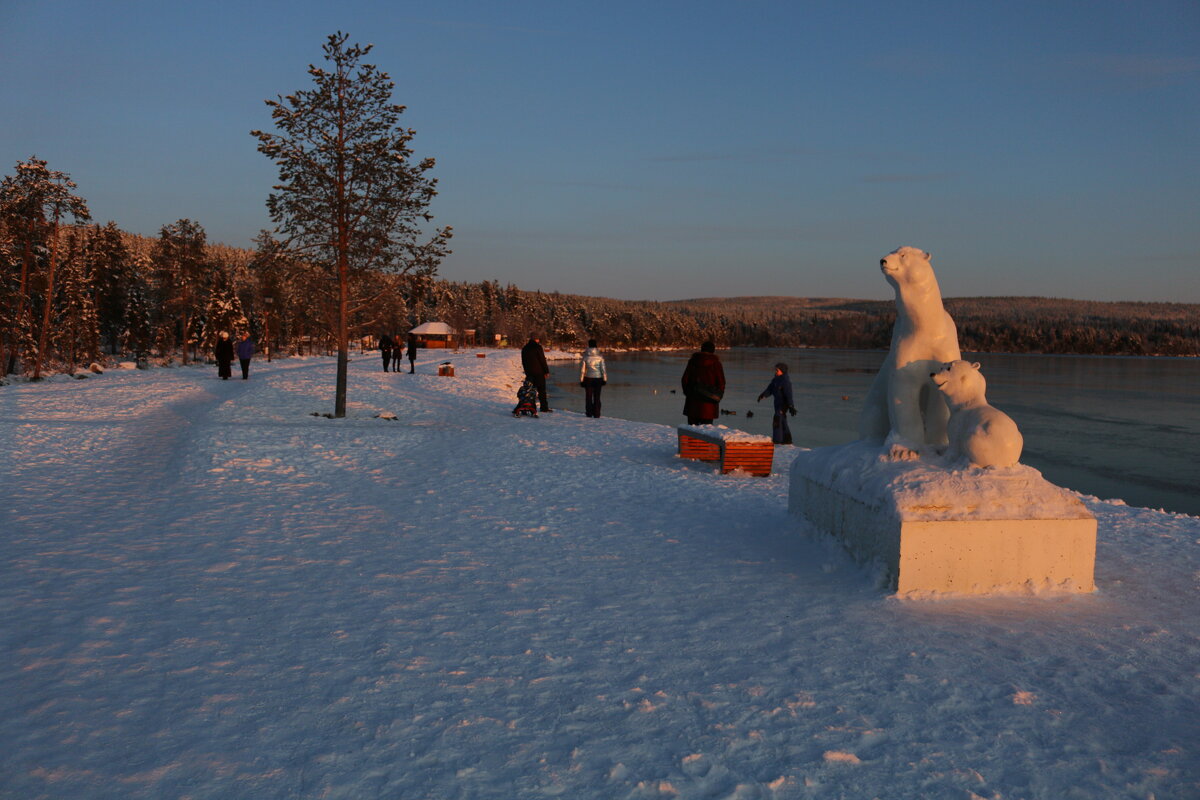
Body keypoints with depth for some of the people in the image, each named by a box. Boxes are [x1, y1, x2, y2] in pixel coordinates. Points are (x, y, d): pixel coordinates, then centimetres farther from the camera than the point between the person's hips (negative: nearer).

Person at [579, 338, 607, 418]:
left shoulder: (585, 357, -5)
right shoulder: (600, 357, -6)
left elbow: (582, 369, -4)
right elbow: (603, 369, -5)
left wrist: (581, 380, 3)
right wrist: (604, 379, 2)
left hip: (588, 378, 0)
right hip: (598, 378, 0)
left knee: (588, 396, 10)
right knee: (597, 396, 5)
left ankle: (589, 412, 12)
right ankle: (596, 414, 3)